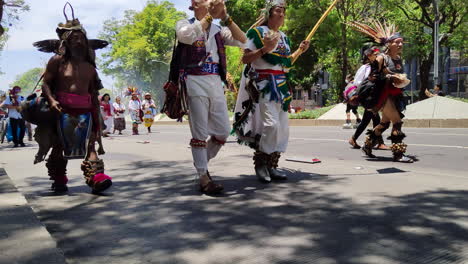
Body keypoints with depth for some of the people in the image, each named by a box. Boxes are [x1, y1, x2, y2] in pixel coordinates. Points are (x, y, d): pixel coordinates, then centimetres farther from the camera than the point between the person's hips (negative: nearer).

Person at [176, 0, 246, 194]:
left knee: (223, 132, 6)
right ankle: (203, 177, 3)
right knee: (200, 133, -4)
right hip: (195, 82, -5)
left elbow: (242, 40, 2)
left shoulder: (218, 29, 17)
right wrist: (210, 16, -15)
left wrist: (225, 17, -6)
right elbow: (187, 35, -19)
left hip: (216, 82, 5)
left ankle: (201, 163, 27)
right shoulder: (185, 24, 6)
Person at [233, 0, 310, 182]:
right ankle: (260, 163, -3)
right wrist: (264, 49, -19)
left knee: (283, 128, 4)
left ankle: (271, 166, 13)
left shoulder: (284, 37, 18)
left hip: (281, 86, 8)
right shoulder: (257, 32, -2)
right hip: (263, 85, -7)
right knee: (271, 124, -19)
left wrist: (300, 51, 13)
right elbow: (245, 59, -8)